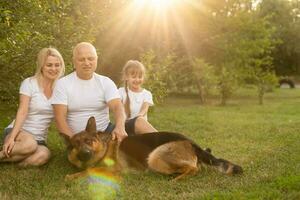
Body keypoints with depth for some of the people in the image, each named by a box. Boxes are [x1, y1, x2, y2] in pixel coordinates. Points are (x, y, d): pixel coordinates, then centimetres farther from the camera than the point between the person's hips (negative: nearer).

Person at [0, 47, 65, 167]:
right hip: (19, 132, -3)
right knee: (29, 145, -38)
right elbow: (22, 112, -15)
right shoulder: (29, 83, -7)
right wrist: (12, 137, -26)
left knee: (43, 156, -32)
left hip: (39, 138, 3)